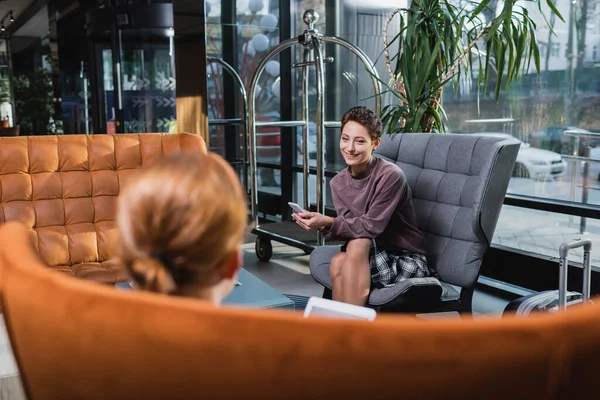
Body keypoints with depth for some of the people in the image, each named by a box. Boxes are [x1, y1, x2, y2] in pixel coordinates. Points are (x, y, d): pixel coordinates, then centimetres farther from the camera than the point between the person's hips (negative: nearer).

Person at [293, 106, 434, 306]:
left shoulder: (391, 176, -20)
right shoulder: (338, 182, 0)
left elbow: (372, 226, -23)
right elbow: (350, 226, -7)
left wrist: (328, 222, -33)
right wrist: (324, 224, -27)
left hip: (407, 260, -5)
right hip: (374, 255, 5)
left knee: (358, 243, -32)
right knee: (338, 262, -27)